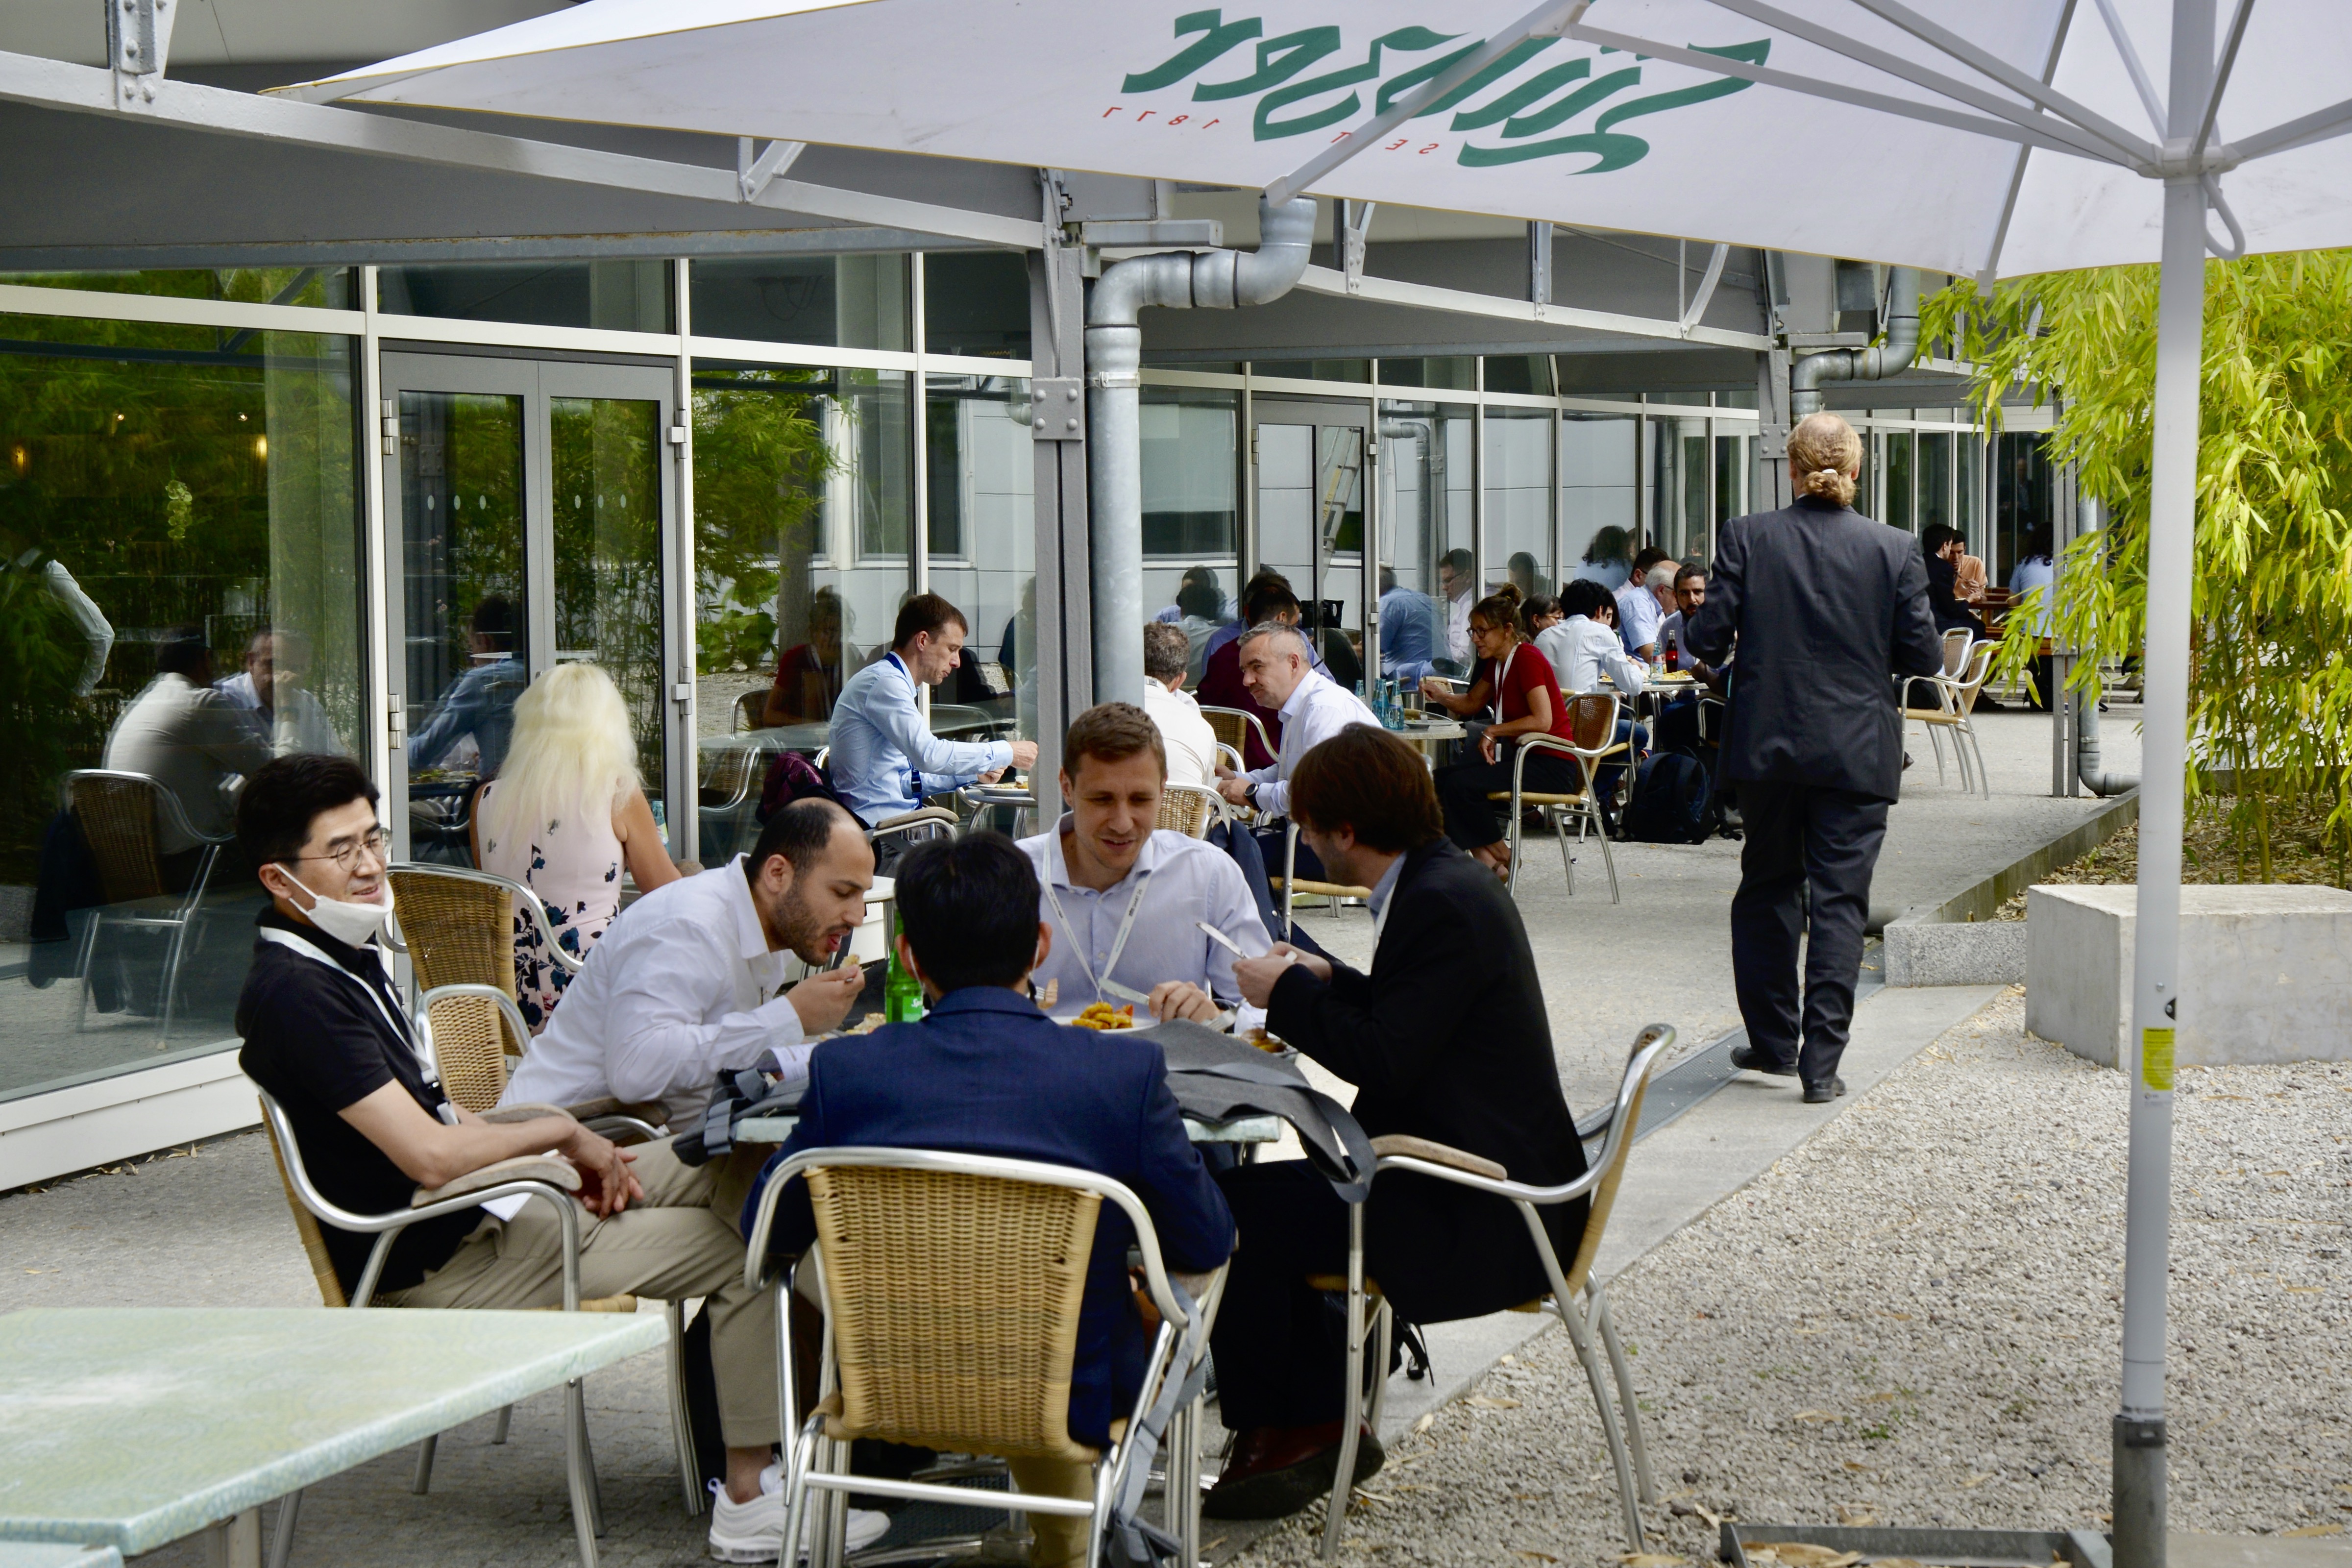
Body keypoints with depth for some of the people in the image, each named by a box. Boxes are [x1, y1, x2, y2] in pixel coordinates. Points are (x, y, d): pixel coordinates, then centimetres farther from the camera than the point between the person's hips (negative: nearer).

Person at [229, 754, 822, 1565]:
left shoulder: (348, 952, 9)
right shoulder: (294, 994, -23)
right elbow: (429, 1154, -28)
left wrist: (569, 1156, 2)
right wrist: (561, 1132, -12)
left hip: (476, 1198, 10)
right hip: (432, 1263, -10)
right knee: (746, 1248, -10)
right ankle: (749, 1502, -4)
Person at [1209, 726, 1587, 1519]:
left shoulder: (1444, 907, -21)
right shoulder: (1447, 882, 10)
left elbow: (1383, 1061, -24)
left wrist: (1288, 994, -12)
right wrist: (1326, 982, 18)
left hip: (1480, 1217, -11)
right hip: (1478, 1179, 11)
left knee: (1234, 1213, -12)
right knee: (1265, 1197, 17)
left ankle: (1272, 1434, 8)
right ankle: (1321, 1423, 18)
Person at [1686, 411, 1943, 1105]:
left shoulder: (1746, 537, -6)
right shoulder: (1895, 549, -5)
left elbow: (1708, 640, -7)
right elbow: (1924, 656, -3)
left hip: (1768, 746, 1)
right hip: (1856, 753, -1)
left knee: (1768, 889, 17)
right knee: (1840, 901, 3)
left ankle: (1773, 1040, 25)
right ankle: (1821, 1062, 0)